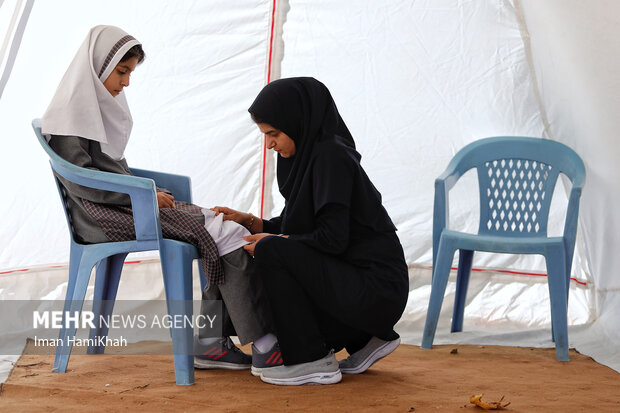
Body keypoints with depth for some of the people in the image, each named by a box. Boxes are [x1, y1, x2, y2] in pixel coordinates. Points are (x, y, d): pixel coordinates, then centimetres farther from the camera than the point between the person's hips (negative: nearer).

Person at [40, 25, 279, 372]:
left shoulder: (102, 106, 20)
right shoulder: (71, 112, -8)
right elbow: (80, 180, -17)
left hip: (125, 205, 9)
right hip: (102, 217, -9)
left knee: (227, 229, -7)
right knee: (226, 234, -19)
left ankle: (210, 343, -9)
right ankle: (265, 347, -18)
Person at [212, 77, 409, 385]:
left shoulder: (331, 156, -16)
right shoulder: (308, 154, 11)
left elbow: (332, 237, -22)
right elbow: (295, 226, 18)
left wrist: (270, 242, -11)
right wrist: (248, 221, 6)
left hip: (376, 289, -10)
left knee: (272, 253, -19)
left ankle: (312, 361, -9)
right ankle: (365, 340, 19)